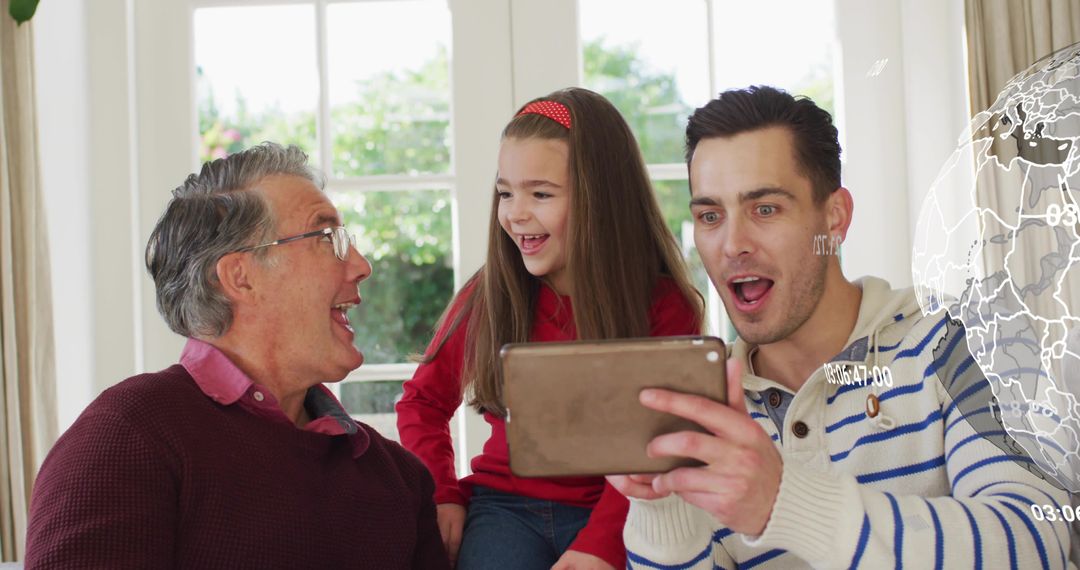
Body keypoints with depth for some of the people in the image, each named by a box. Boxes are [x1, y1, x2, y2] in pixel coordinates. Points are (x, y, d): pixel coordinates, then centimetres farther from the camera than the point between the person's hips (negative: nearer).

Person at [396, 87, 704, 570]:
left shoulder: (664, 307, -4)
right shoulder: (486, 296, 2)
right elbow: (423, 401, 15)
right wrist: (440, 493, 0)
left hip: (613, 516, -1)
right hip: (506, 505, 1)